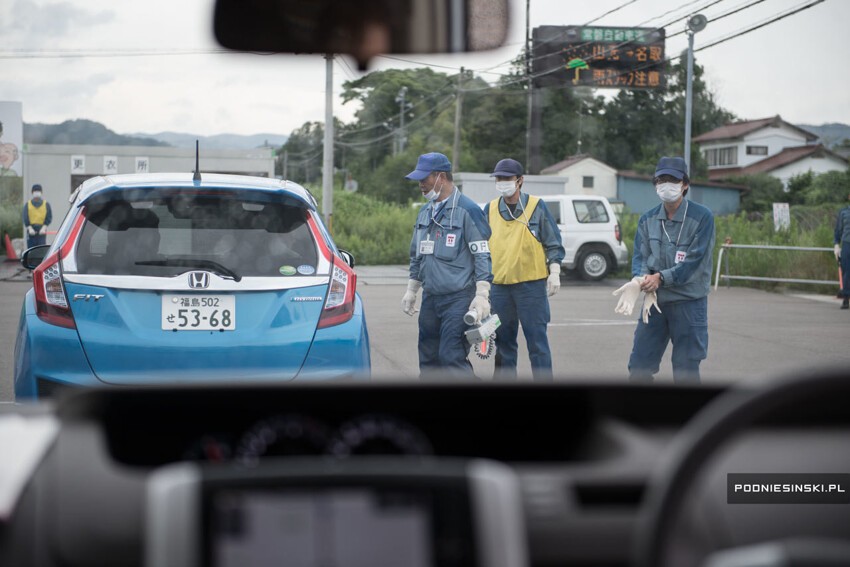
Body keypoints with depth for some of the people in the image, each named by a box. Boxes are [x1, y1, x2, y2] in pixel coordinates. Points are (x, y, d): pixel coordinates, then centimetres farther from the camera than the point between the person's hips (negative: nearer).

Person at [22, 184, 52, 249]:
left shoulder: (46, 204, 8)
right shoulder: (27, 204, 9)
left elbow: (49, 217, 1)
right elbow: (25, 218, 0)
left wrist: (44, 227, -13)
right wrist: (30, 228, -14)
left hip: (42, 231, -1)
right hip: (31, 230, 1)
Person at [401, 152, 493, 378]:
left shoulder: (467, 209, -9)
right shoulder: (425, 211, 14)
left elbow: (483, 255, -12)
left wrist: (481, 295, -17)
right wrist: (412, 291, 22)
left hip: (458, 299, -8)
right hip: (430, 298, 8)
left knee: (452, 357, -15)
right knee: (428, 359, 9)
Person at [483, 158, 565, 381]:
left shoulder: (537, 207, 0)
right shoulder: (489, 210, 10)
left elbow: (553, 244, 2)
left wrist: (554, 273, -6)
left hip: (531, 284, -4)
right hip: (499, 285, 4)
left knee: (537, 341, -3)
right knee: (503, 342, 10)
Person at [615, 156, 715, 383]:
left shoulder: (702, 217, -9)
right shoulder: (648, 219, 6)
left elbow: (695, 261, -14)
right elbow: (640, 256, 2)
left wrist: (661, 278, -22)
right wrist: (641, 279, -20)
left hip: (689, 302, -4)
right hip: (655, 301, 4)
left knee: (686, 371, 2)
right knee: (639, 365, 6)